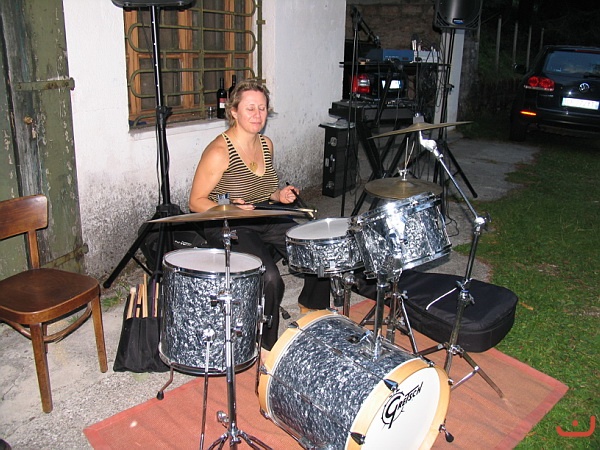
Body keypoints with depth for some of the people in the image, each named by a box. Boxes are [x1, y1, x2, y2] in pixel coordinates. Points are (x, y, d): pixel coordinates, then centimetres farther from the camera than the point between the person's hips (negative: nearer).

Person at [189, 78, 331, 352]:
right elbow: (196, 202, -13)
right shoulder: (219, 152, -18)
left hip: (265, 220, 7)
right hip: (227, 228, -7)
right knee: (269, 278, -28)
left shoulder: (266, 144, 5)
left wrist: (278, 195, 0)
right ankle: (267, 346, -2)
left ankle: (309, 309, 23)